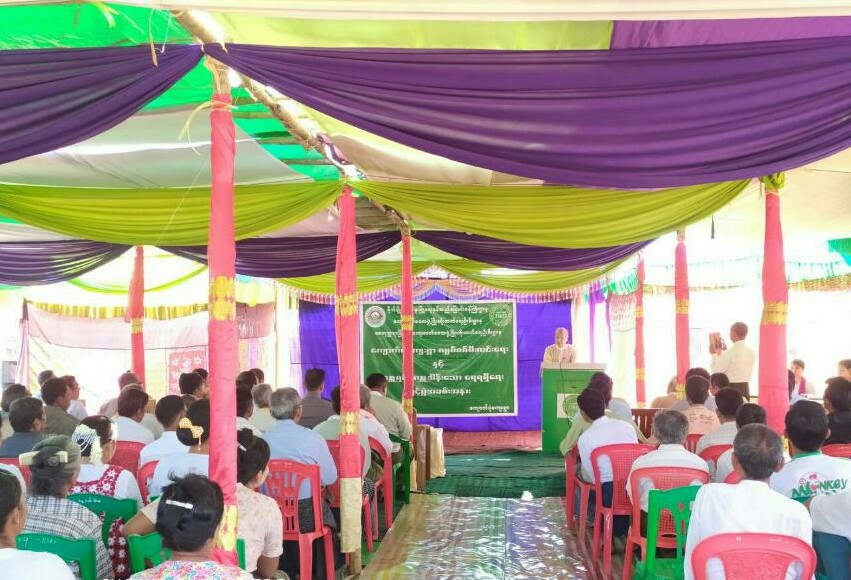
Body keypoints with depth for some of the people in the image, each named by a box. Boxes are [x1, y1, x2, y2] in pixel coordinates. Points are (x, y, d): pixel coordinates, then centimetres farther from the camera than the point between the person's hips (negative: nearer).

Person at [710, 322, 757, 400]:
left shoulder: (730, 352, -15)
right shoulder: (751, 352, 5)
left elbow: (716, 371, -10)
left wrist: (714, 354, 2)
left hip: (731, 388, -7)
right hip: (745, 388, 7)